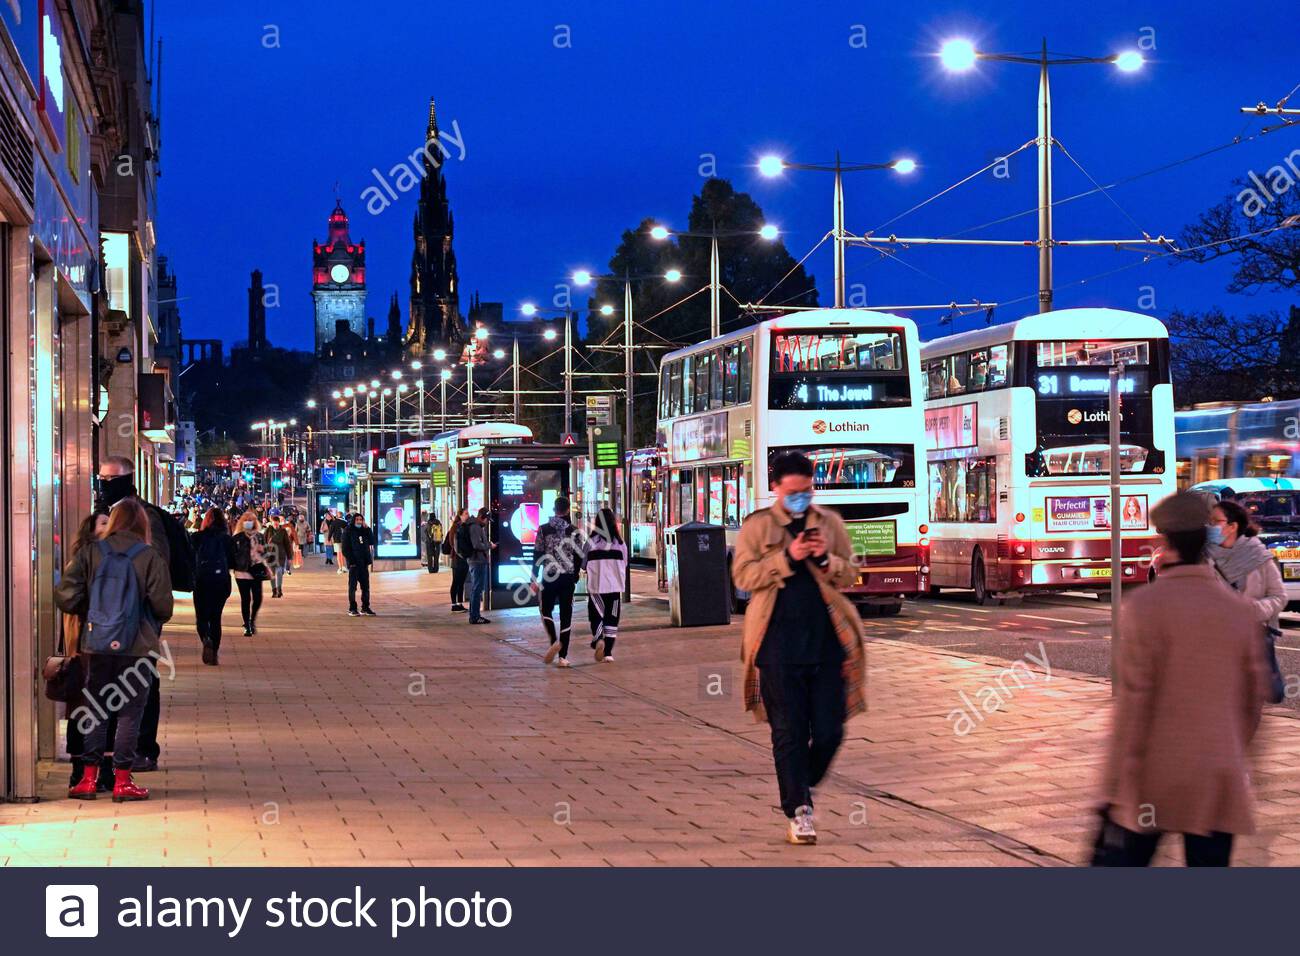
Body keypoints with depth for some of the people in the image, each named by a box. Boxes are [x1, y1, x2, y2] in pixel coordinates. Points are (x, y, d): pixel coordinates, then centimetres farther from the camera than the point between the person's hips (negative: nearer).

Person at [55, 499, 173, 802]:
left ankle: (88, 779, 12)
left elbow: (66, 598, -5)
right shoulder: (150, 557, -7)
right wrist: (156, 622, 13)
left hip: (98, 643, 3)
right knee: (130, 712, 5)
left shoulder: (90, 554, 0)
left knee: (95, 709, 12)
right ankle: (122, 781, 5)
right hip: (138, 646, -2)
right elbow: (163, 605, -9)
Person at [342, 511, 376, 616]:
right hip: (353, 564, -5)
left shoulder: (364, 531, 12)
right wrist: (351, 561, -14)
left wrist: (367, 529, -5)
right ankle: (352, 609, 3)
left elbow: (372, 542, 1)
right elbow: (345, 549, -6)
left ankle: (365, 608, 13)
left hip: (364, 563, 5)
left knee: (366, 586, 6)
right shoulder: (348, 532, -2)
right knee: (352, 586, 0)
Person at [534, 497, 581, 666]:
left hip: (549, 577, -1)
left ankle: (554, 641, -12)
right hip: (568, 578, 1)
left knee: (546, 610, 14)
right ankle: (563, 656, 2)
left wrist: (534, 579, 0)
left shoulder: (544, 530, -3)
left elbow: (537, 555, -4)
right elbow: (578, 557, 5)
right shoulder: (573, 531, 1)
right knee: (566, 615, 5)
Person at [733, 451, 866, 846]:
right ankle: (798, 811, 4)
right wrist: (787, 558, -14)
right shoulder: (756, 526, 5)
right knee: (789, 731, -1)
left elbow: (849, 576, 12)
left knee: (829, 730, 2)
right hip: (779, 641, -2)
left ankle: (801, 788, 26)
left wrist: (826, 558, -8)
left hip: (827, 639, 3)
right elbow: (743, 576, -4)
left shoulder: (831, 523, 13)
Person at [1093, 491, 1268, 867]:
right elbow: (1254, 699, 11)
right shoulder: (1242, 610, 4)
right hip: (1219, 783, 4)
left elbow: (1133, 700, -11)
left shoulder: (1145, 604, -10)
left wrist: (1115, 788, -7)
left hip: (1152, 780, -4)